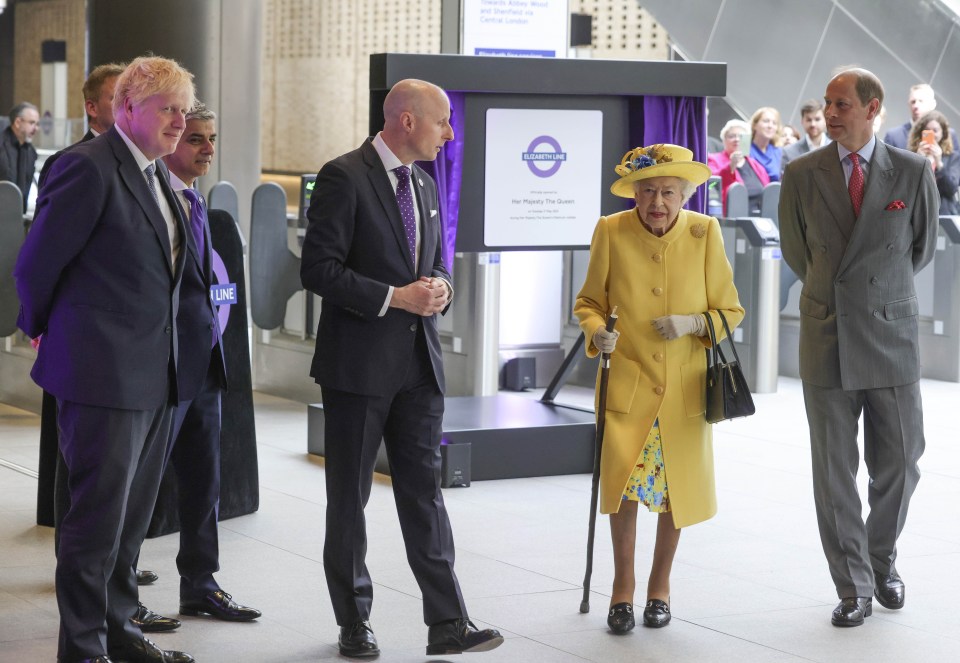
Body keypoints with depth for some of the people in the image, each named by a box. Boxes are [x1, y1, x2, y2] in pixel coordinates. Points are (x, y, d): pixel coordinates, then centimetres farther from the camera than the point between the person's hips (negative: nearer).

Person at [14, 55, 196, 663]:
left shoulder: (154, 175, 13)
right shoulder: (90, 168, -15)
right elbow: (35, 264, -11)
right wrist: (44, 330, 4)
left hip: (154, 374, 9)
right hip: (103, 373, -9)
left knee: (132, 515, 16)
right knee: (98, 516, -2)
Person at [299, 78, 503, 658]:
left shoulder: (425, 184, 12)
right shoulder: (344, 177, -11)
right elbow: (318, 268, -16)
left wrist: (440, 289, -1)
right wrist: (395, 298, -19)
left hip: (419, 361, 6)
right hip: (359, 364, -6)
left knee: (425, 492, 4)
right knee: (350, 498, 7)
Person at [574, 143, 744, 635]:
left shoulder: (705, 232, -6)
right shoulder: (610, 231, -6)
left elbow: (730, 311, 1)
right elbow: (589, 302, 6)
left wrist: (692, 323, -18)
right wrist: (598, 330, -16)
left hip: (685, 386, 1)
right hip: (629, 380, -1)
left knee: (677, 488, 8)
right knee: (623, 478, -15)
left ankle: (659, 587, 29)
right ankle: (623, 587, 5)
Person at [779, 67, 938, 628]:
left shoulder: (914, 171, -2)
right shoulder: (802, 175, 0)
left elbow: (924, 246, 12)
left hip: (892, 336, 0)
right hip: (828, 339, 0)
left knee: (899, 463, 7)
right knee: (834, 471, 2)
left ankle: (882, 561, 31)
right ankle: (855, 588, 12)